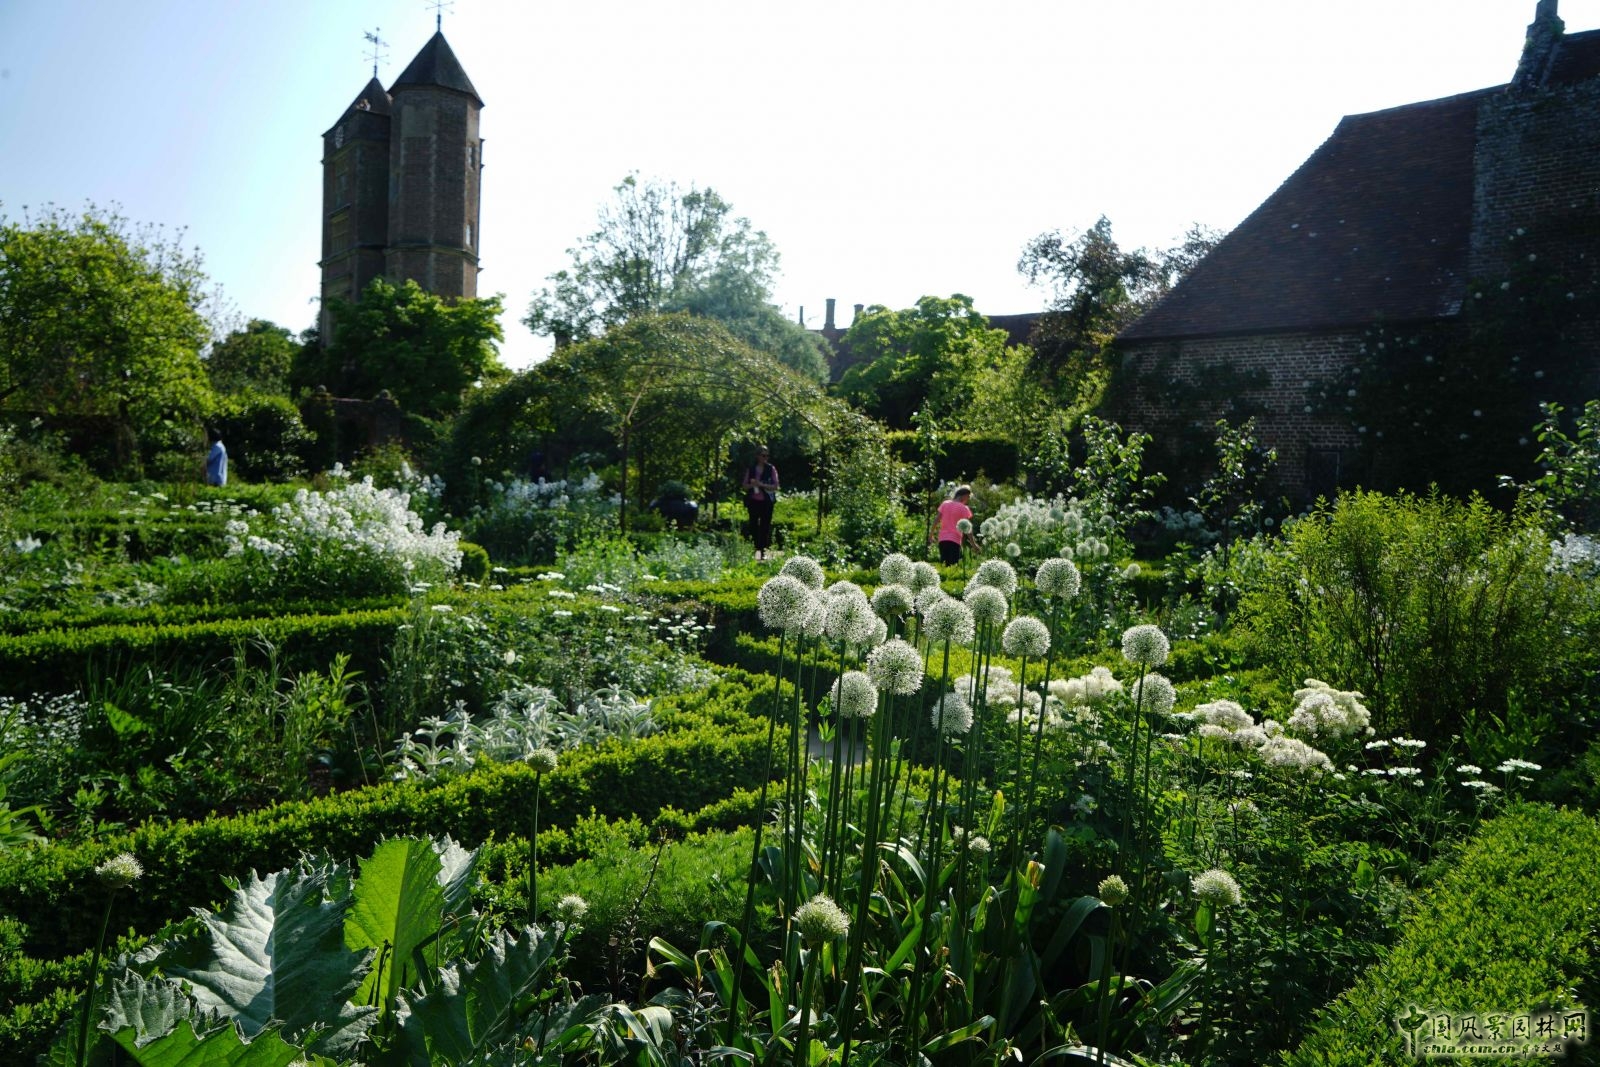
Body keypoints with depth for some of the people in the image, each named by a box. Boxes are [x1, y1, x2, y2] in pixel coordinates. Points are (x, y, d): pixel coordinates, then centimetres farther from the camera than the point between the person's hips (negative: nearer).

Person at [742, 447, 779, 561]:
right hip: (753, 501, 2)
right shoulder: (750, 469, 5)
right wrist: (752, 485, -15)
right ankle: (756, 548, 14)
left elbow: (775, 486, -4)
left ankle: (763, 549, 3)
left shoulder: (771, 469, 0)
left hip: (767, 501, -2)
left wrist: (762, 485, -17)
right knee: (754, 524, 4)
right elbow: (744, 485, 7)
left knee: (765, 525, -2)